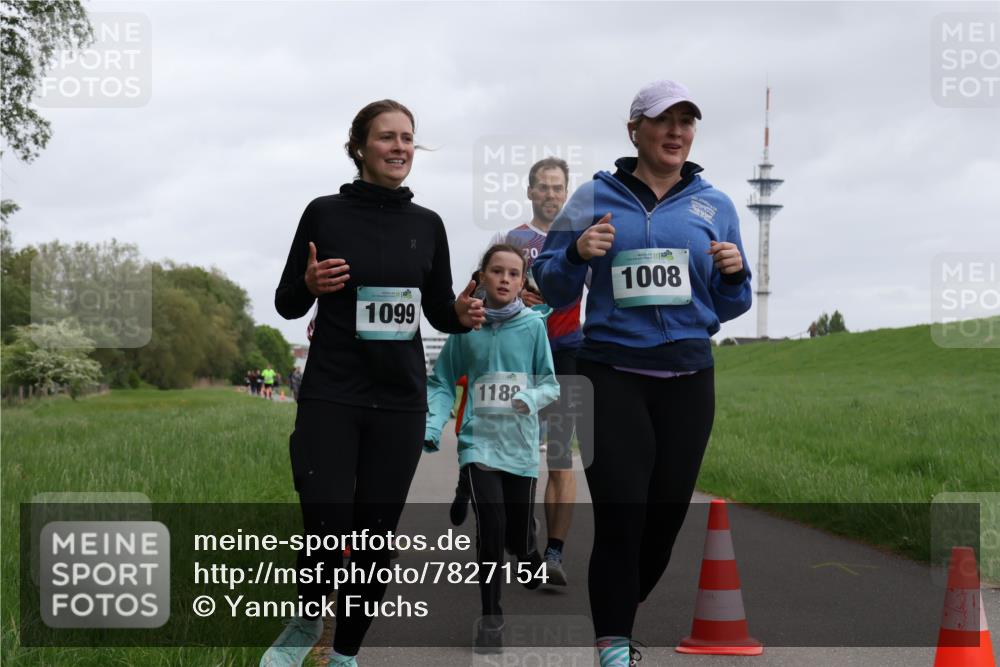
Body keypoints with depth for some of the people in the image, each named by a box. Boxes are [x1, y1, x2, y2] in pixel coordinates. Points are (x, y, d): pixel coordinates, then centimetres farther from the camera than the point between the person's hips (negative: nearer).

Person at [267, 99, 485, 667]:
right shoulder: (326, 213, -2)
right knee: (329, 532, -11)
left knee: (377, 540, 5)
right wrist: (310, 285, -19)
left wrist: (463, 315, -8)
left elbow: (439, 310, 14)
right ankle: (307, 621, 20)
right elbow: (287, 303, 3)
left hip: (400, 403, 3)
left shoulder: (427, 224, 7)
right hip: (331, 398, -3)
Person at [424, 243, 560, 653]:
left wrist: (531, 398, -21)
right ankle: (490, 619, 0)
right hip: (478, 443, -1)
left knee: (519, 536, 8)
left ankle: (530, 562, 47)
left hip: (520, 446, 1)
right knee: (491, 528, -17)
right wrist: (433, 426, -7)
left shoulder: (533, 324, -2)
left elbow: (550, 384, 1)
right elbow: (442, 383, 8)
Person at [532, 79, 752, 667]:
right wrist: (577, 254, -14)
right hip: (612, 376, -2)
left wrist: (735, 273, -8)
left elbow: (729, 308, 13)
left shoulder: (715, 206, 10)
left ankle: (627, 609, 31)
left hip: (687, 380, 3)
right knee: (619, 514, -11)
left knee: (667, 513, 7)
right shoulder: (595, 198, 4)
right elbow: (552, 287, 5)